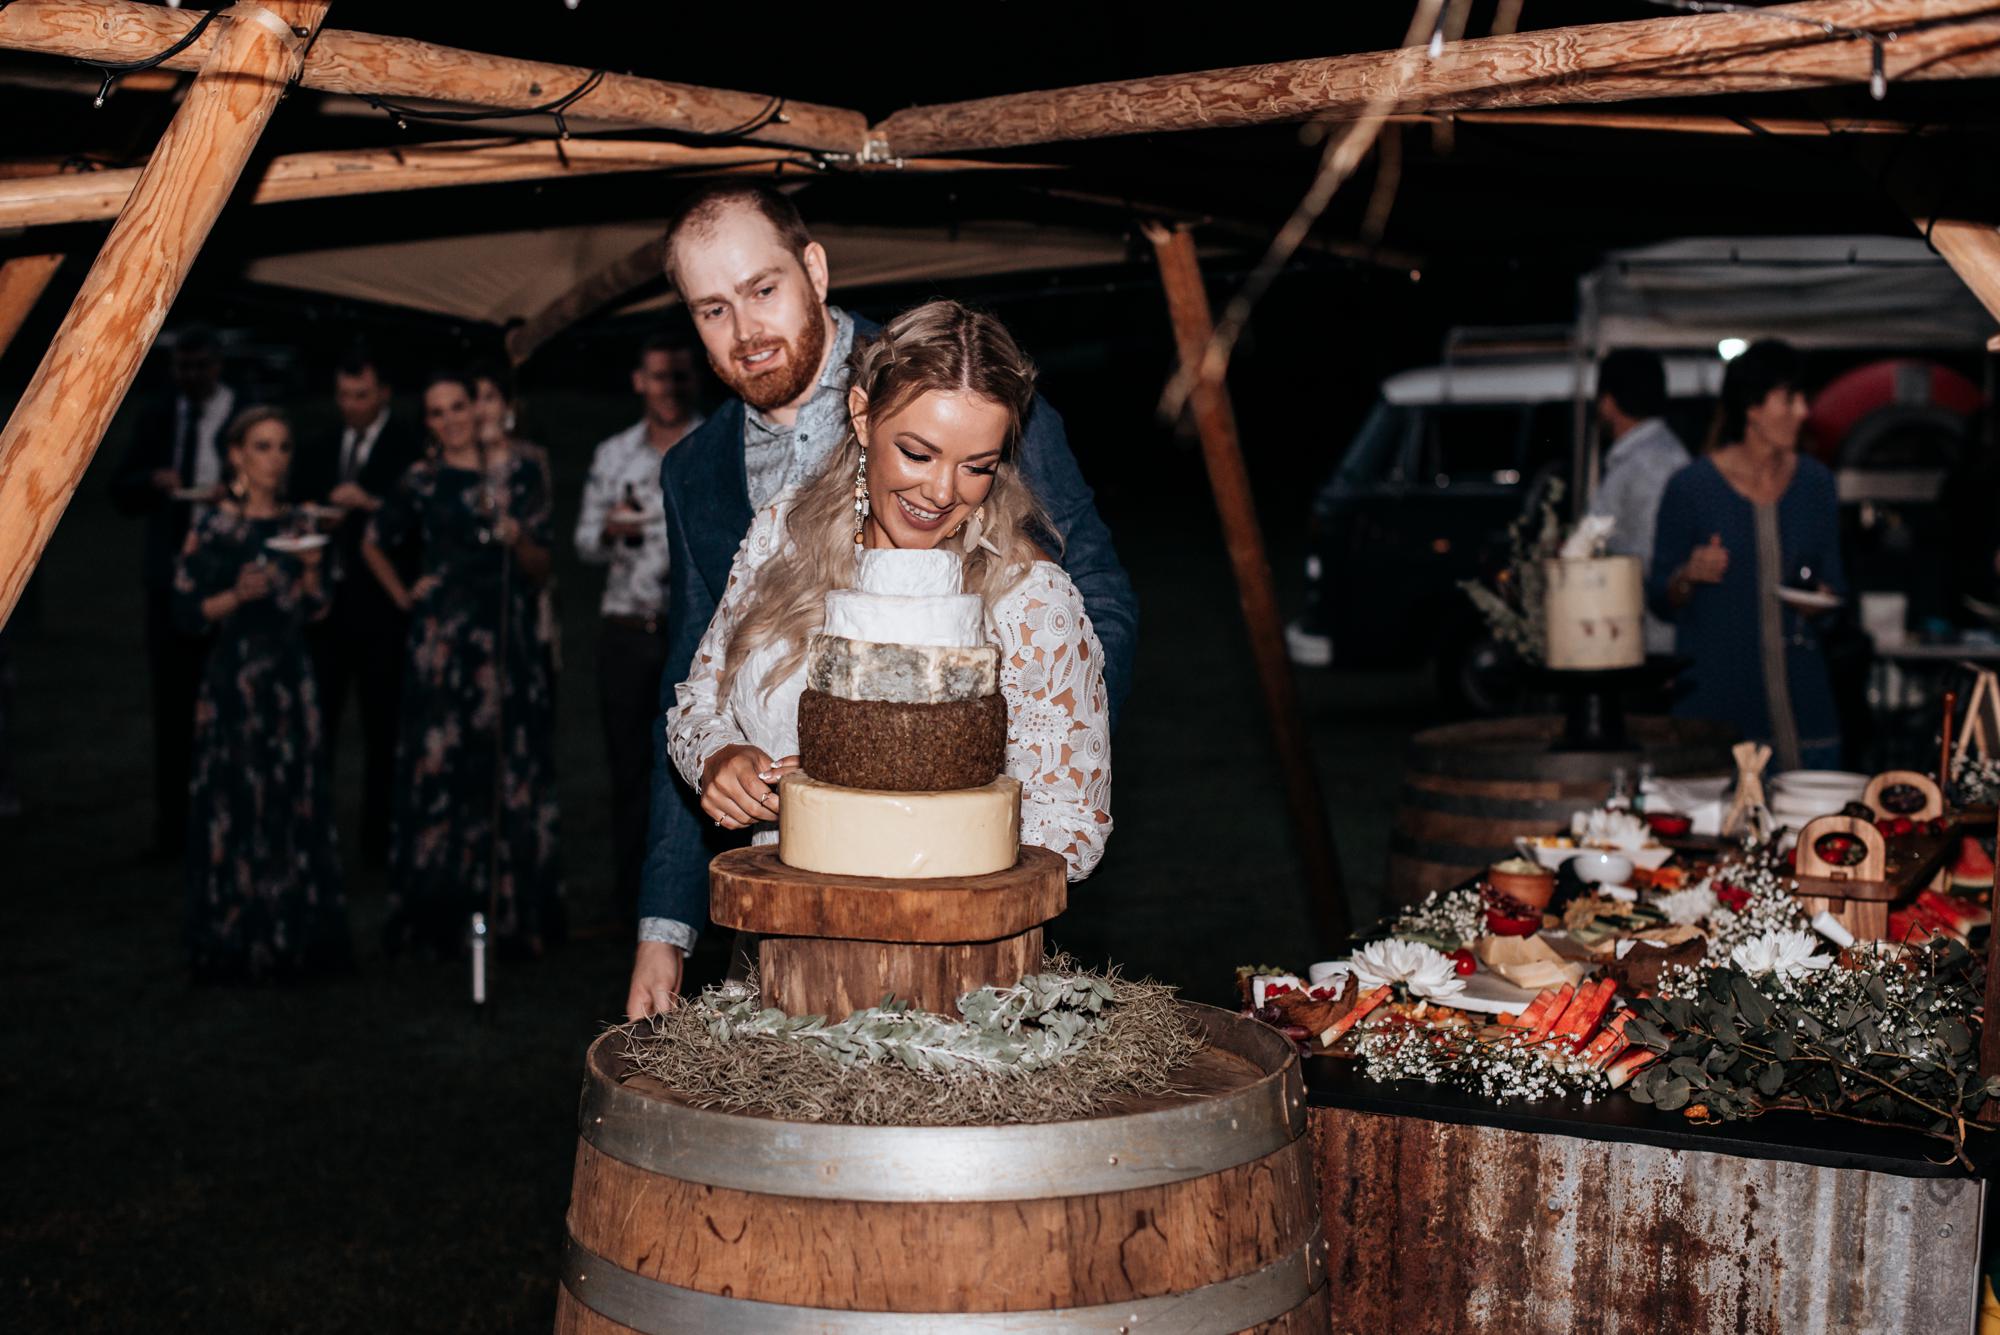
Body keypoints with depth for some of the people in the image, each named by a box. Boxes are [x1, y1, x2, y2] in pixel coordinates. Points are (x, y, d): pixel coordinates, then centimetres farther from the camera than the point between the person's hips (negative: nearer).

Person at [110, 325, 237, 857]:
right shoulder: (157, 417, 10)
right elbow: (121, 492, 10)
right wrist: (152, 479, -12)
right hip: (170, 578, 4)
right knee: (171, 704, 7)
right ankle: (172, 826, 15)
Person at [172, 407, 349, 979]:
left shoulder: (295, 523, 11)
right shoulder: (213, 526, -4)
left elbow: (315, 608, 10)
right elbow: (187, 611, -5)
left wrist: (311, 570, -9)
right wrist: (237, 597, -21)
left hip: (291, 678, 5)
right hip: (237, 679, -5)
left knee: (298, 800, 4)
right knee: (238, 803, -5)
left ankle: (295, 938, 12)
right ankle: (238, 941, 4)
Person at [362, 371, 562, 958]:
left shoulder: (521, 467, 6)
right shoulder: (422, 481, 6)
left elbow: (540, 569, 4)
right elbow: (374, 544, 22)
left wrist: (517, 539, -15)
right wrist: (404, 597, 11)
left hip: (510, 640, 1)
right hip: (444, 645, -1)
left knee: (513, 774, 1)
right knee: (442, 773, -2)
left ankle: (515, 916, 9)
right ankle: (442, 918, 4)